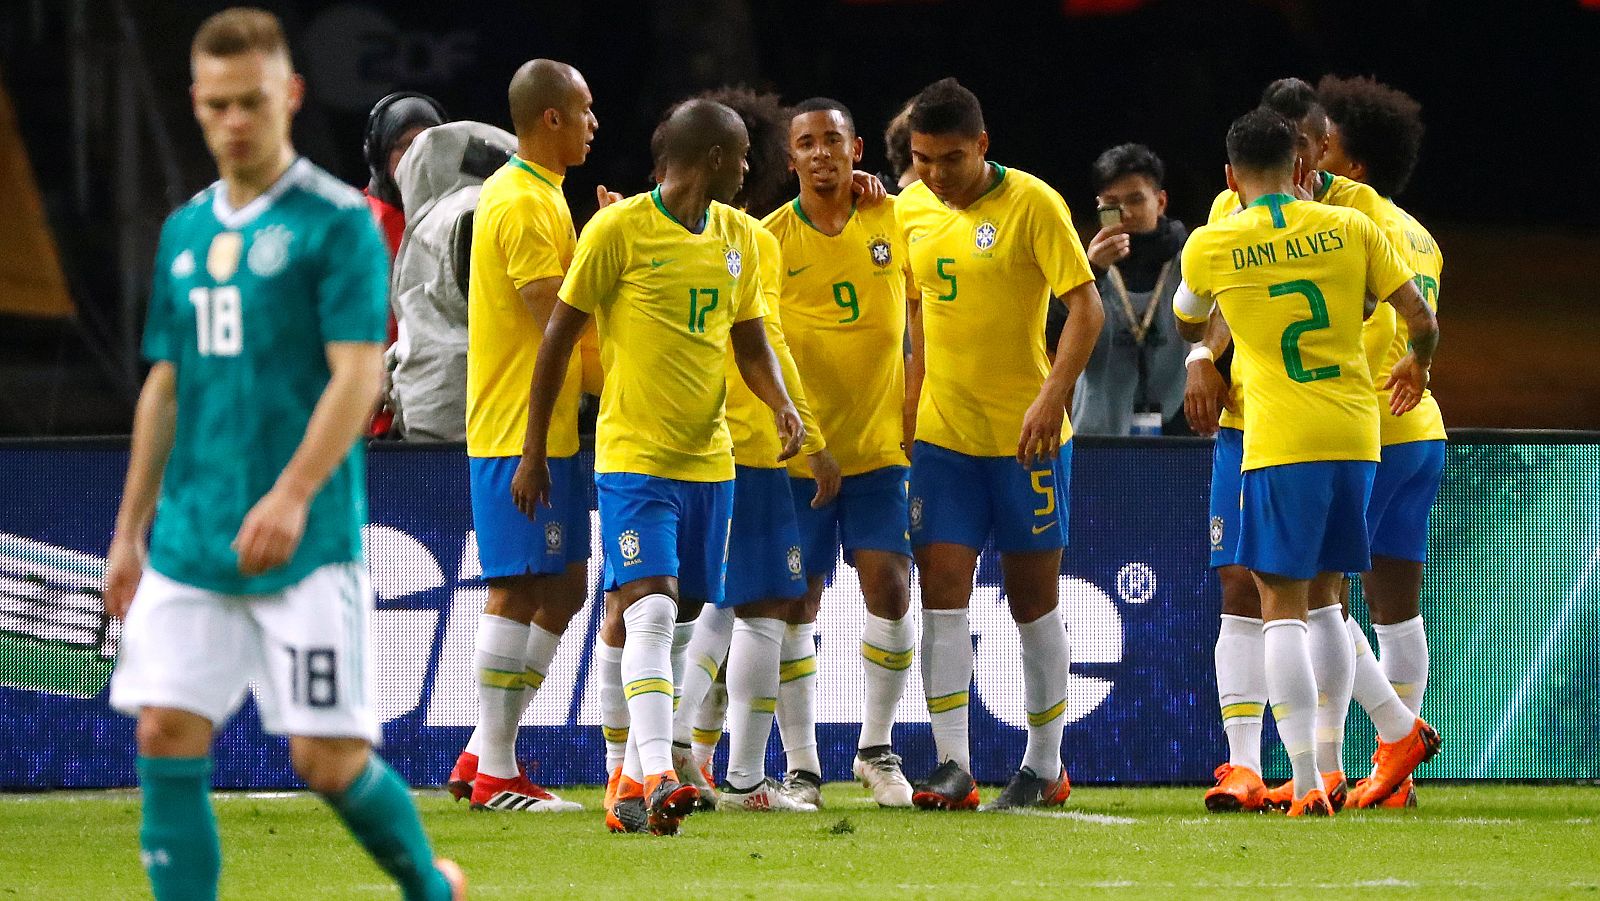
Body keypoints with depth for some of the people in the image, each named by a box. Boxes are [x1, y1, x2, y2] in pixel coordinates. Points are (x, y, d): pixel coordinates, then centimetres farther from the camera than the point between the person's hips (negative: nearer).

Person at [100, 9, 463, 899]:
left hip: (308, 547, -5)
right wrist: (129, 532, 17)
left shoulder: (338, 222, -5)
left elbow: (359, 375, -13)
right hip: (190, 542, 6)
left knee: (328, 756, -4)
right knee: (168, 737, -5)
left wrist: (292, 494, -25)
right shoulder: (185, 232, 14)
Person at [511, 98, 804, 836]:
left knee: (674, 621, 9)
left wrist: (782, 406, -2)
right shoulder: (618, 229, -8)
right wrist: (534, 451, -3)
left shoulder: (738, 235, 11)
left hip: (708, 460, 6)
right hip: (633, 456, -6)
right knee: (649, 609, -19)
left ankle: (633, 786, 17)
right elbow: (558, 337, -3)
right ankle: (657, 777, -27)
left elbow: (750, 340, 19)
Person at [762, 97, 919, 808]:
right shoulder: (769, 239, -3)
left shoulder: (892, 222, 3)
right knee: (796, 608, -1)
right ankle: (800, 766, 9)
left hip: (879, 447, 1)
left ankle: (876, 748, 10)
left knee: (889, 590, -7)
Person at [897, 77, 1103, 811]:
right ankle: (952, 765, -7)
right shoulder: (911, 209, 5)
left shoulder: (1032, 204, -11)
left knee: (1033, 599, 4)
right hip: (942, 436, 4)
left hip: (1025, 437, -4)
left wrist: (1052, 398, -24)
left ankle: (1044, 767, 15)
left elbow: (1086, 306, -13)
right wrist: (910, 405, 14)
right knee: (942, 591, -6)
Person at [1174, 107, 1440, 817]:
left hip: (1281, 440, -4)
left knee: (1283, 608, -2)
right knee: (1320, 597, 19)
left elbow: (1188, 327, 19)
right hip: (1357, 434, 4)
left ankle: (1307, 783, -10)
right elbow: (1422, 320, 5)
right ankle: (1403, 734, 18)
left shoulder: (1210, 246, 0)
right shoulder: (1349, 227, 5)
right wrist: (1417, 366, 27)